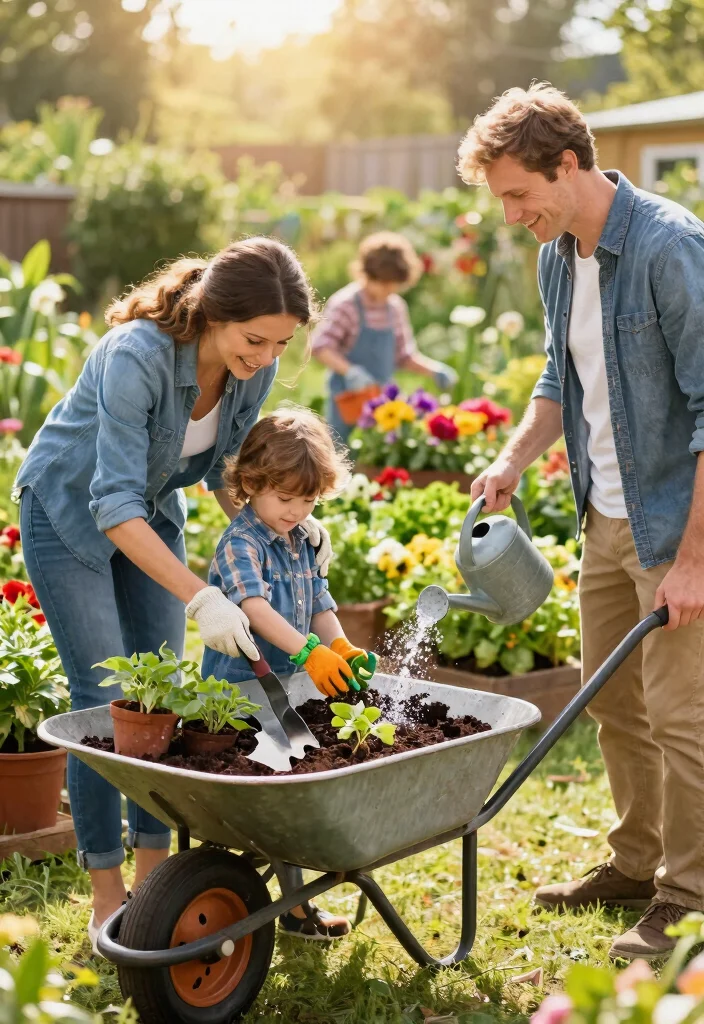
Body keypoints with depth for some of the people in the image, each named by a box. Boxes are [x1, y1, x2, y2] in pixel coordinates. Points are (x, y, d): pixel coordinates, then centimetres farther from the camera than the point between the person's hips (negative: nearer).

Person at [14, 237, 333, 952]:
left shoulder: (254, 367, -18)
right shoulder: (137, 355, -37)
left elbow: (224, 468, -1)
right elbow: (114, 504, -40)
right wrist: (200, 597, -47)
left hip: (151, 510, 6)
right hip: (68, 510, -6)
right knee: (102, 699, -7)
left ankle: (153, 873, 14)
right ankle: (107, 899, 3)